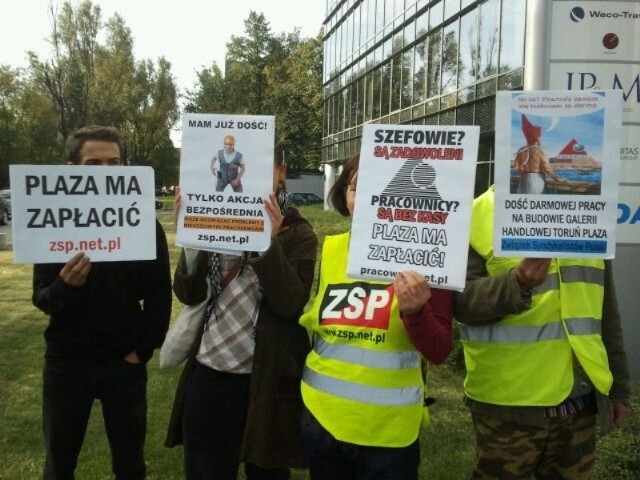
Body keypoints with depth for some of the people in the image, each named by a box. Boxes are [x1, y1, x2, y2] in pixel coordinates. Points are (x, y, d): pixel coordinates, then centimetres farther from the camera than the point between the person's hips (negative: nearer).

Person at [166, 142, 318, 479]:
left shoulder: (297, 233, -5)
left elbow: (291, 304, -17)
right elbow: (188, 294, -3)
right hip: (207, 375, 3)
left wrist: (268, 242, -26)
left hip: (266, 380, -2)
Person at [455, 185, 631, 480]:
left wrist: (618, 386, 15)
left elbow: (606, 312, 15)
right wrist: (516, 284, -30)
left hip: (579, 401, 5)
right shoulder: (479, 215, -6)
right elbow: (460, 300, -13)